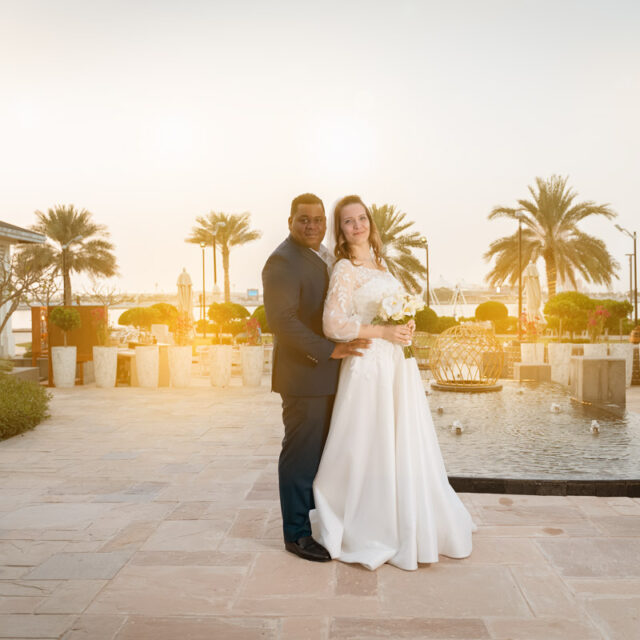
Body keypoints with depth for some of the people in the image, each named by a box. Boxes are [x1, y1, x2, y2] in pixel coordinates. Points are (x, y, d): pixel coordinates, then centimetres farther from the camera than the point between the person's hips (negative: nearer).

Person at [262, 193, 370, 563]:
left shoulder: (325, 256, 16)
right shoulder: (283, 261, -13)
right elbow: (282, 320, -22)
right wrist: (330, 350, -23)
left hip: (329, 373, 9)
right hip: (305, 374, -9)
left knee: (324, 452, 18)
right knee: (301, 455, 0)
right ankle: (297, 534, 15)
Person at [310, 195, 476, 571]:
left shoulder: (380, 264, 14)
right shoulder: (345, 269, -9)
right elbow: (333, 325, -19)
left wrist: (406, 328, 4)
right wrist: (384, 332, -19)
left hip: (398, 365, 8)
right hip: (369, 366, -8)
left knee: (406, 445, 14)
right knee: (371, 449, 1)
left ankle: (411, 525, 31)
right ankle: (368, 530, 20)